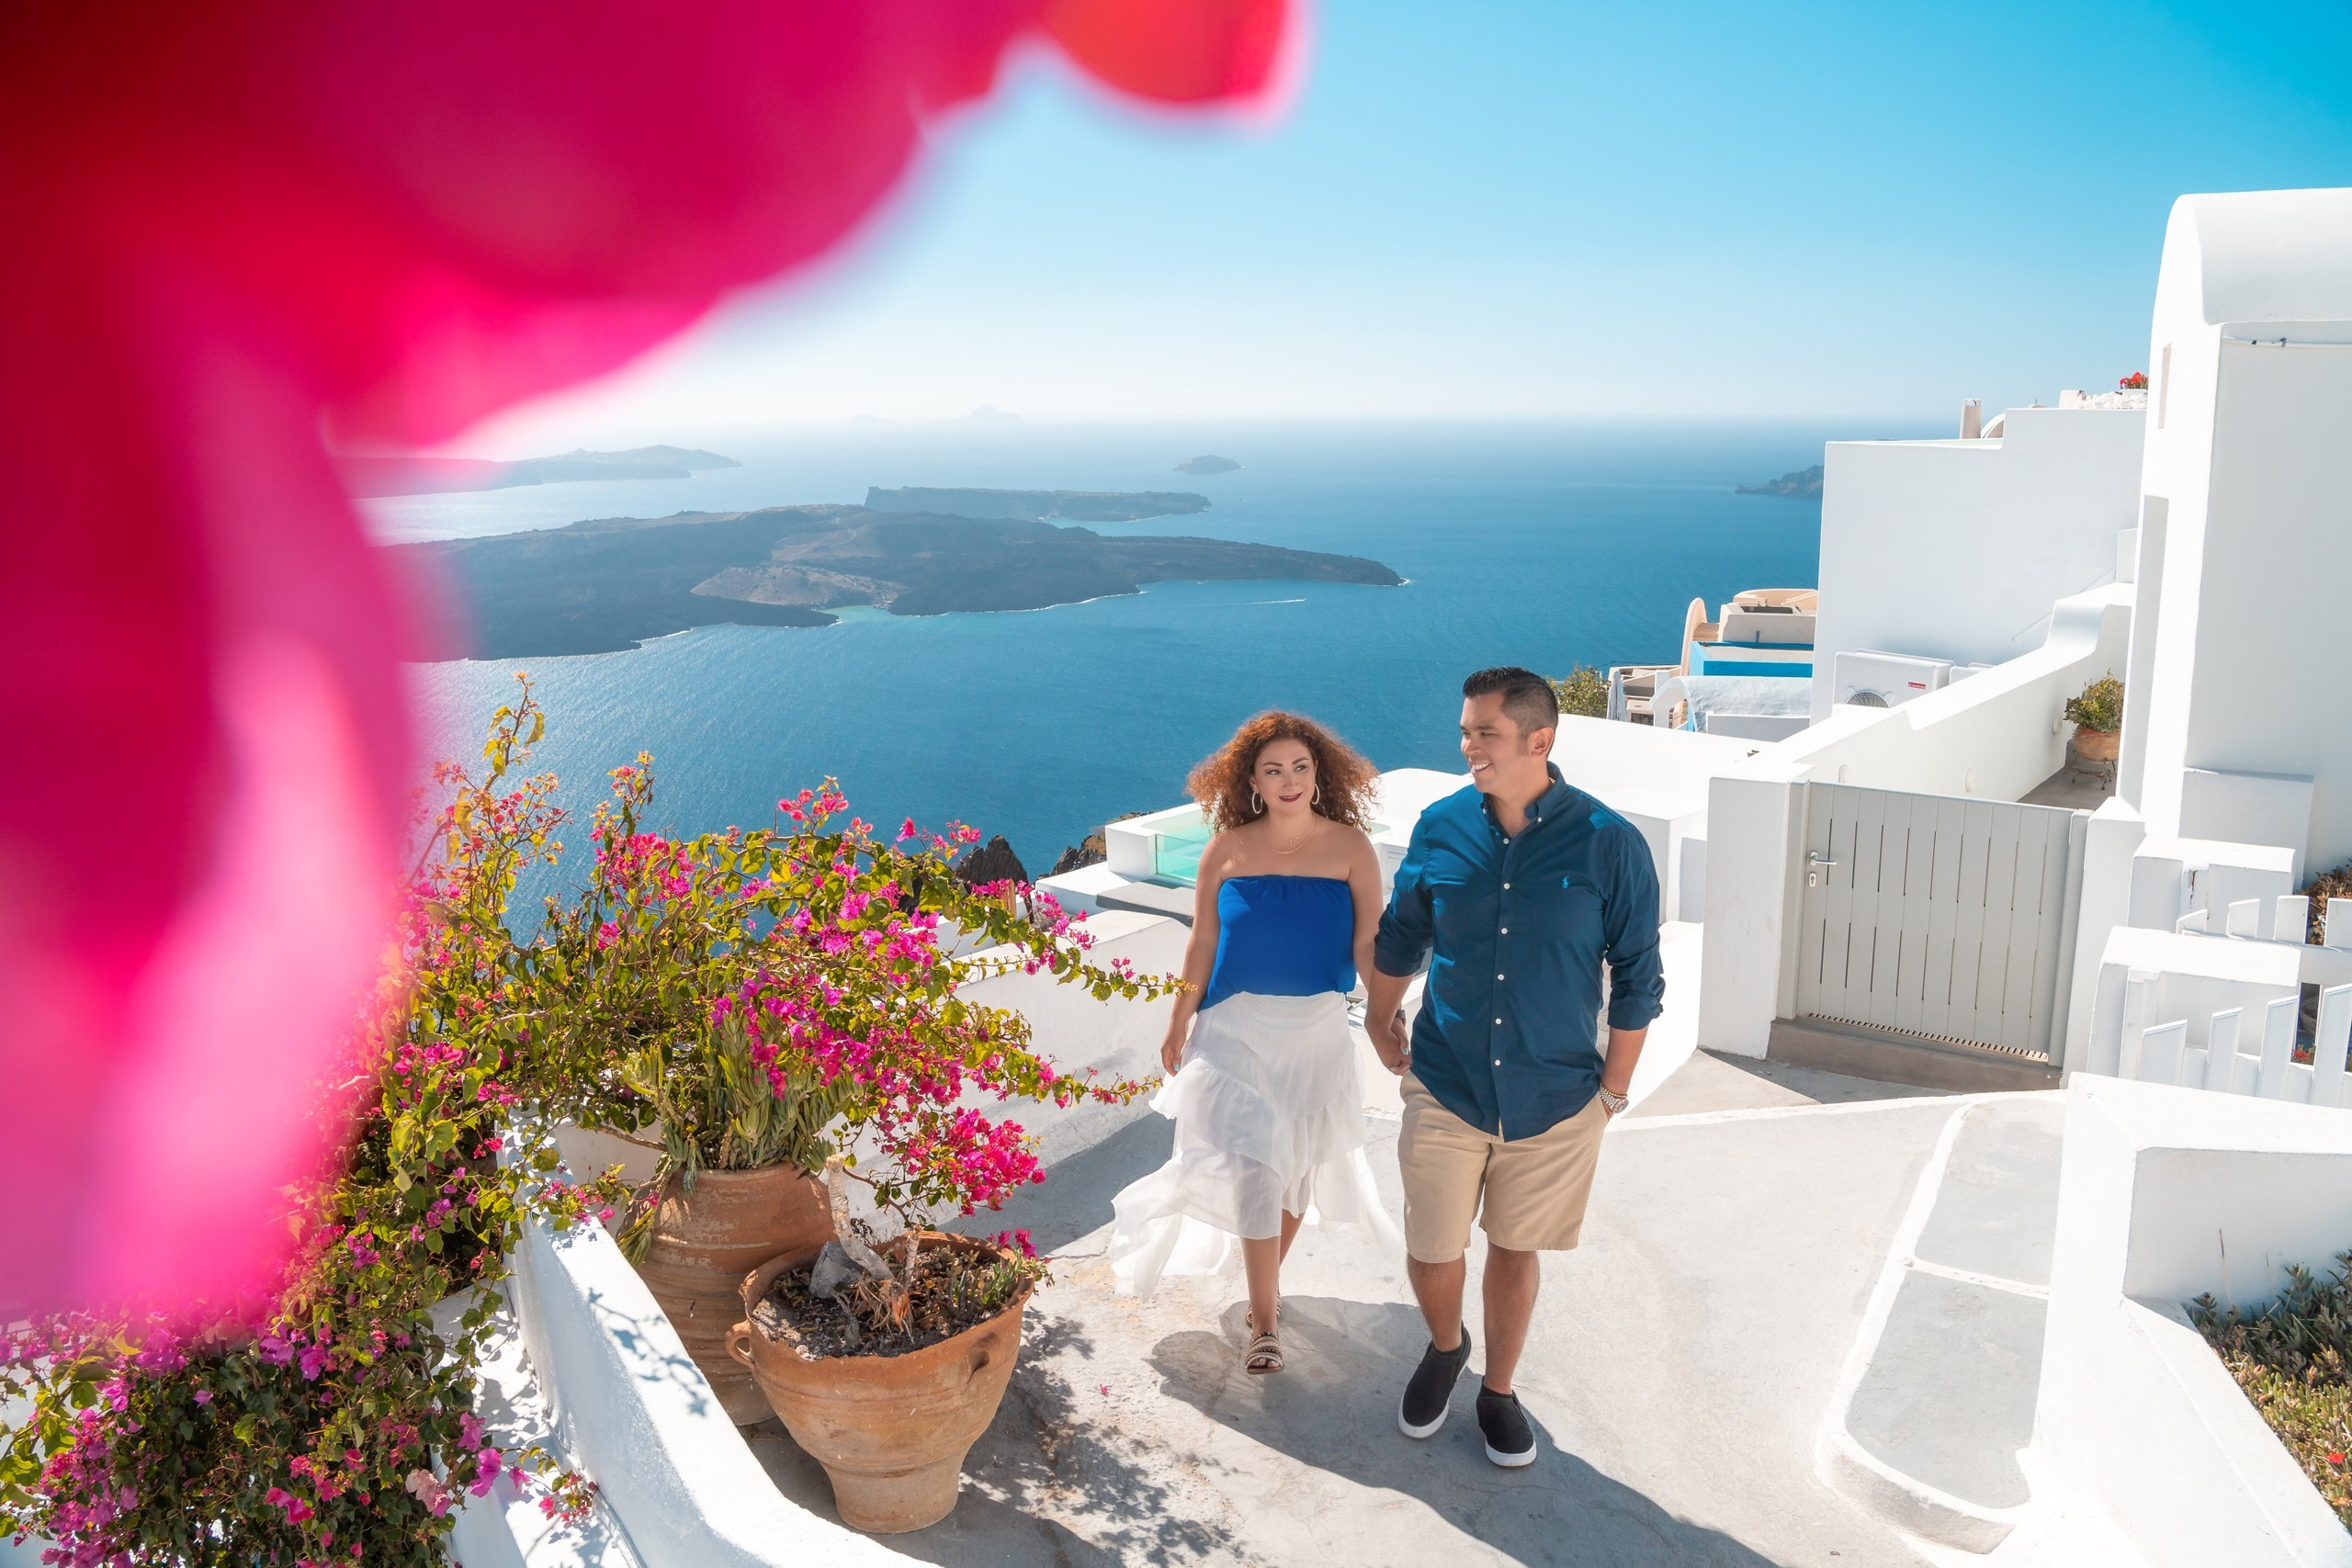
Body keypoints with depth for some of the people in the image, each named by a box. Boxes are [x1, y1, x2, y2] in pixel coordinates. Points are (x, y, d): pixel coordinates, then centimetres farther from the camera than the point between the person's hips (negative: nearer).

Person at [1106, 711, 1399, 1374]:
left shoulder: (1350, 848, -7)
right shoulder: (1227, 851, -5)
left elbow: (1368, 944, -11)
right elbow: (1202, 945, 1)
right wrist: (1179, 1024, 5)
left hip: (1317, 1027, 1)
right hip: (1237, 1027, -1)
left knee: (1297, 1162, 14)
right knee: (1251, 1165, -5)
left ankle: (1267, 1282, 37)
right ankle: (1264, 1320, 8)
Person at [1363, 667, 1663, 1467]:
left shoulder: (1609, 845, -13)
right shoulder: (1441, 828, -6)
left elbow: (1637, 979, -5)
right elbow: (1398, 938, 10)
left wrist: (1613, 1091, -2)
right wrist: (1380, 1021, 18)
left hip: (1555, 1100, -1)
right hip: (1446, 1091, 1)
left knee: (1516, 1249, 15)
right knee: (1431, 1253, 8)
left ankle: (1498, 1390, 39)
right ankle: (1445, 1347, 41)